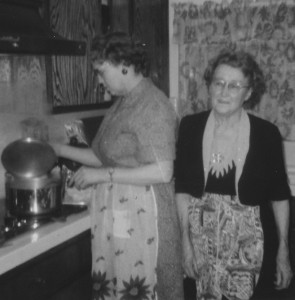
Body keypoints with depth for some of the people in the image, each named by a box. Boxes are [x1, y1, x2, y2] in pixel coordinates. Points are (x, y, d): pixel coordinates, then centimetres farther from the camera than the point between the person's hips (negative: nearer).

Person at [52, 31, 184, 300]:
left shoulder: (154, 106, -14)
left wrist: (103, 175, -16)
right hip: (114, 213, 8)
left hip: (141, 215, -8)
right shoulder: (122, 102, 12)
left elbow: (162, 172, -21)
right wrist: (61, 150, 13)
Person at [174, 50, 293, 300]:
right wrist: (185, 240, -3)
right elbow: (183, 188, 0)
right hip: (201, 234, 2)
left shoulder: (266, 134, -9)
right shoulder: (191, 126, -5)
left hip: (244, 239, -1)